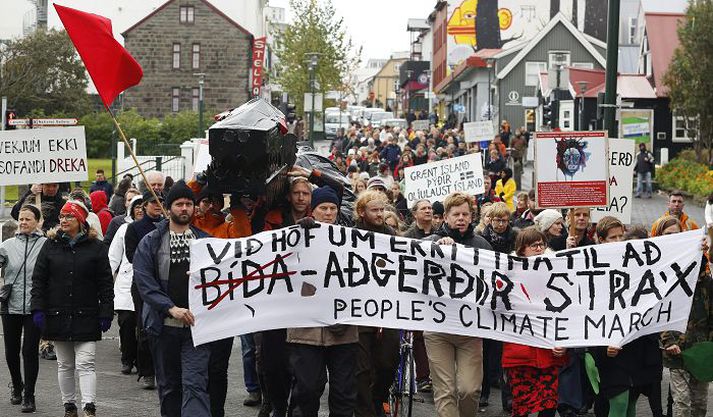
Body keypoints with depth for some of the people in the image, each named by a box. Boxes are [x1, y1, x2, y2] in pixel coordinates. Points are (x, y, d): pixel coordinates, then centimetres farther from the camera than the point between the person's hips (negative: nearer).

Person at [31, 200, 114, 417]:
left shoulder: (96, 247, 0)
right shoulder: (51, 245, 6)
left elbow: (106, 284, 0)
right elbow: (38, 279, 6)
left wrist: (106, 313, -5)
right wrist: (38, 309, -4)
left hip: (86, 318, -3)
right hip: (57, 316, 3)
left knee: (86, 364, -9)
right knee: (65, 365, 11)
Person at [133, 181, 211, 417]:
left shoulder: (205, 241, 8)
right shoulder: (151, 242, 3)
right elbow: (143, 281, -6)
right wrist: (171, 308, -17)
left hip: (196, 324, -1)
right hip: (164, 326, 1)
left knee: (195, 384, -12)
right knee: (168, 386, 11)